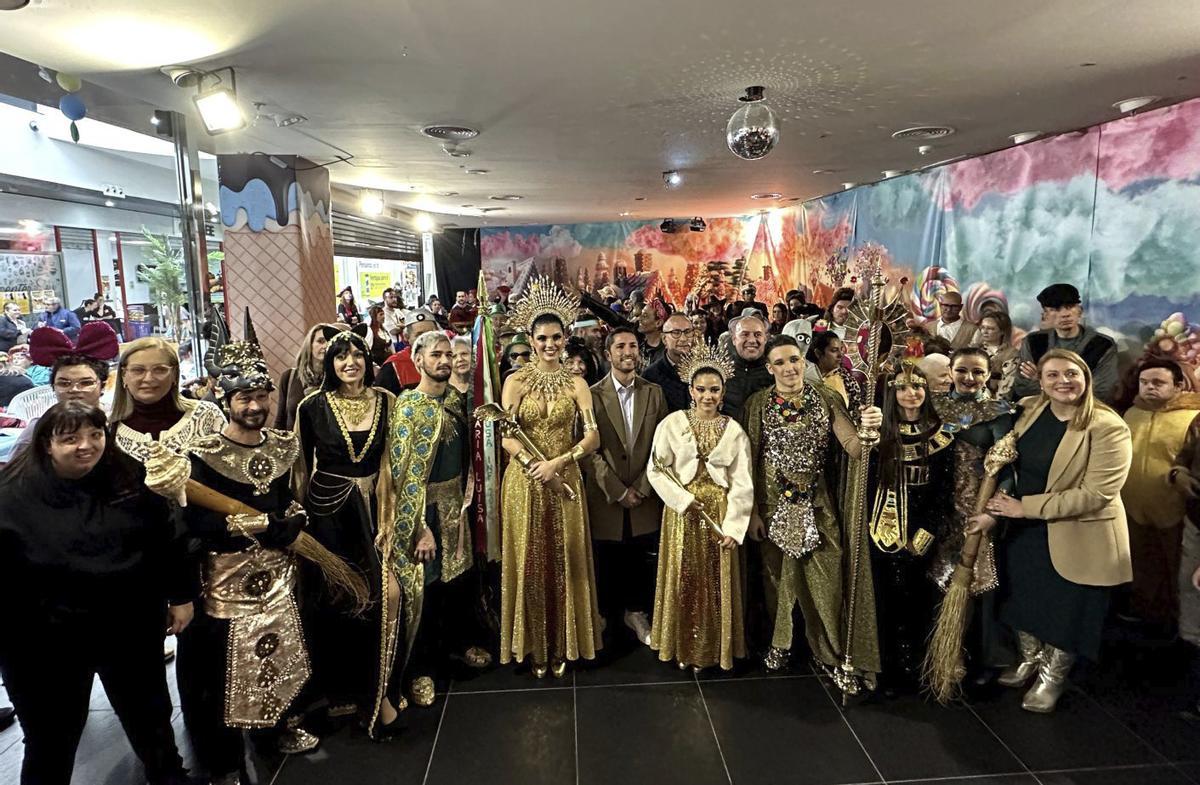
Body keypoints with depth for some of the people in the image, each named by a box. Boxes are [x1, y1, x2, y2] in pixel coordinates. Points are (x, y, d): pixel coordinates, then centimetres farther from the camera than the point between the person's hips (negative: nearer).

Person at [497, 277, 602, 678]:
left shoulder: (576, 383, 1)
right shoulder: (516, 381, -1)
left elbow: (592, 437, -7)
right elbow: (507, 437, -8)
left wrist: (556, 463, -20)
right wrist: (537, 466, -20)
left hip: (564, 480, 1)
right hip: (524, 482, -1)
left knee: (564, 562, 7)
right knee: (529, 562, 7)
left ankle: (562, 645, 23)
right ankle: (532, 645, 22)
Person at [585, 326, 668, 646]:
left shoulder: (654, 392, 5)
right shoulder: (593, 395, -4)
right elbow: (589, 450, -7)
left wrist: (642, 488, -6)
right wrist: (618, 491, -10)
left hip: (645, 496, 2)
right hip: (605, 497, -2)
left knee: (642, 558, 8)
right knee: (607, 562, 6)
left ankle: (637, 612, 29)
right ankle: (607, 619, 25)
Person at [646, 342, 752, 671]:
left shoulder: (734, 430, -1)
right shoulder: (672, 423, -4)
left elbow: (742, 483, -2)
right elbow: (656, 470, -3)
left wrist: (732, 527, -10)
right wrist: (684, 500, -13)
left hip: (720, 515, 1)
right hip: (682, 513, -1)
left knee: (715, 581, 7)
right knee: (683, 580, 8)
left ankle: (710, 648, 24)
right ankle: (683, 647, 24)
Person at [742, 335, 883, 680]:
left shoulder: (828, 399, -3)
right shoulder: (758, 403, -4)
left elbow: (853, 448, -10)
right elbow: (750, 461, -3)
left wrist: (868, 430, -31)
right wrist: (752, 511, -4)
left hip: (818, 505, 0)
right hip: (774, 506, 0)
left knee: (826, 579, 6)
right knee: (778, 576, 14)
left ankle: (830, 649, 27)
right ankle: (780, 642, 36)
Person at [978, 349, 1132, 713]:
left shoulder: (1108, 428, -20)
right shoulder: (1027, 410, -3)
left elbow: (1095, 494, -24)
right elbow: (1008, 465, 1)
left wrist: (1025, 507, -23)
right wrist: (994, 510, -13)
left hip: (1077, 538, -5)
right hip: (1023, 530, 5)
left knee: (1066, 609, 12)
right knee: (1023, 598, 20)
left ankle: (1053, 676, 38)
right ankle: (1030, 659, 47)